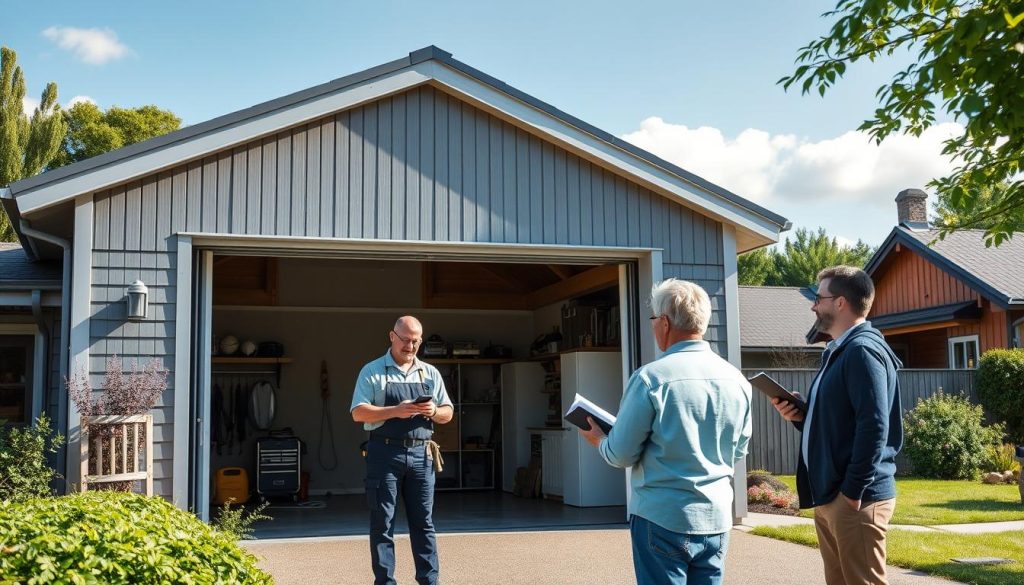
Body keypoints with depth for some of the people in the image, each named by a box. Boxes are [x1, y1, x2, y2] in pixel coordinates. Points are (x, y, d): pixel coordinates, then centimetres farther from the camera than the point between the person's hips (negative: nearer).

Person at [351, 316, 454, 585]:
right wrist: (395, 411, -20)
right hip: (385, 454, -3)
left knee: (423, 522, 6)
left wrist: (434, 411, -9)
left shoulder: (431, 373, 13)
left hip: (421, 454, 3)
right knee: (382, 523, 1)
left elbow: (448, 413, 15)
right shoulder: (372, 371, 1)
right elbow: (358, 413, -6)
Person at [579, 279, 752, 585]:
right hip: (716, 519, 5)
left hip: (663, 519, -5)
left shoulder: (651, 377, -16)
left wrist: (599, 440, 12)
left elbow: (622, 455, -9)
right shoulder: (737, 379, 0)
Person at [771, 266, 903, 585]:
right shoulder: (839, 352, 17)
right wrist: (800, 416, 5)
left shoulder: (862, 350, -15)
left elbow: (874, 426, -23)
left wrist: (853, 492, -21)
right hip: (829, 496, 10)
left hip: (855, 499, -10)